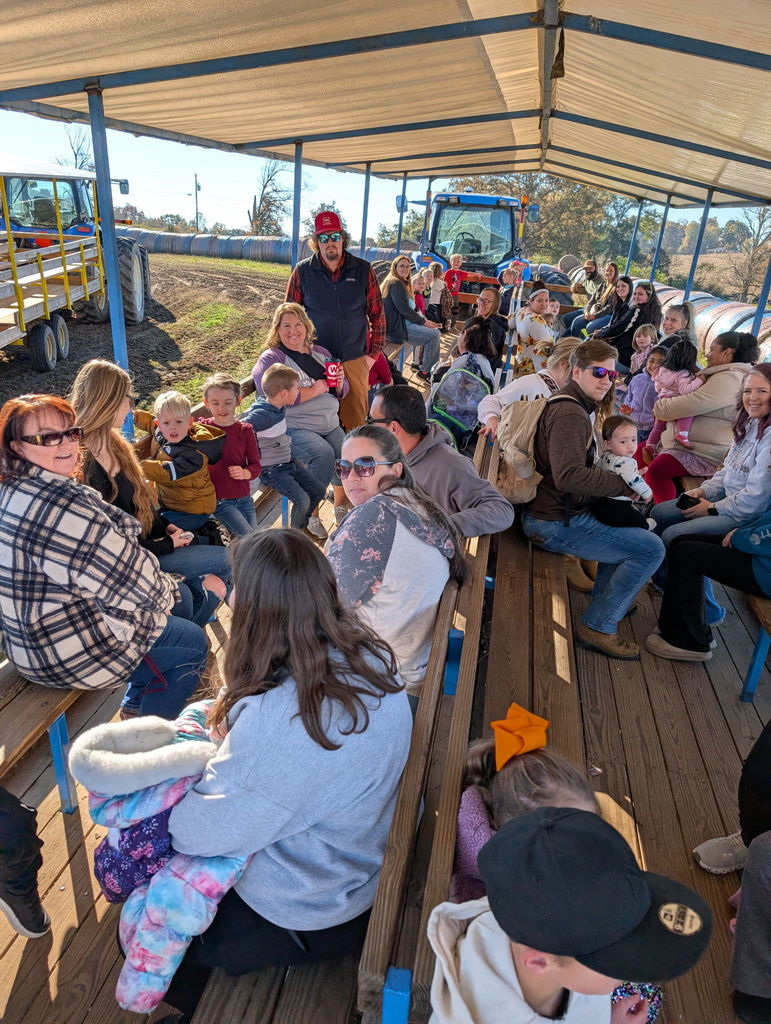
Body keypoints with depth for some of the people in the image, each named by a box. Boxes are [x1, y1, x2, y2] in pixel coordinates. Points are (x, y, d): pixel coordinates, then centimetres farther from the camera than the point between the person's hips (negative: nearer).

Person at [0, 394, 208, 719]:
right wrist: (168, 590, -2)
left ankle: (135, 708, 37)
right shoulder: (60, 505, -30)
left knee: (181, 596, 25)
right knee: (193, 643, 10)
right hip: (72, 652, -10)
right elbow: (135, 580, -23)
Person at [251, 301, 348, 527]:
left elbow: (342, 392, 22)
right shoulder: (270, 359, 0)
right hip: (294, 428, -5)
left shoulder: (320, 352, 19)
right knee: (323, 454, -30)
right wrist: (315, 390, -11)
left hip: (330, 424, 5)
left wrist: (339, 383, -3)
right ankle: (311, 512, -13)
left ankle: (340, 506, 3)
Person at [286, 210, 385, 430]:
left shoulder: (363, 270, 1)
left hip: (354, 357, 0)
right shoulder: (302, 271, 0)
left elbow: (377, 313, 6)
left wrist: (375, 351, 3)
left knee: (356, 416, 5)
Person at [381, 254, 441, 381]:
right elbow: (403, 308, -19)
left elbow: (409, 309, 20)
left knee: (435, 331, 8)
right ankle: (425, 371, -7)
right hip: (395, 328, -11)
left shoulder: (403, 284, 21)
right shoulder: (396, 283, -12)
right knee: (434, 335, -16)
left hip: (401, 324, 11)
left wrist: (424, 319, 6)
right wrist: (423, 322, -11)